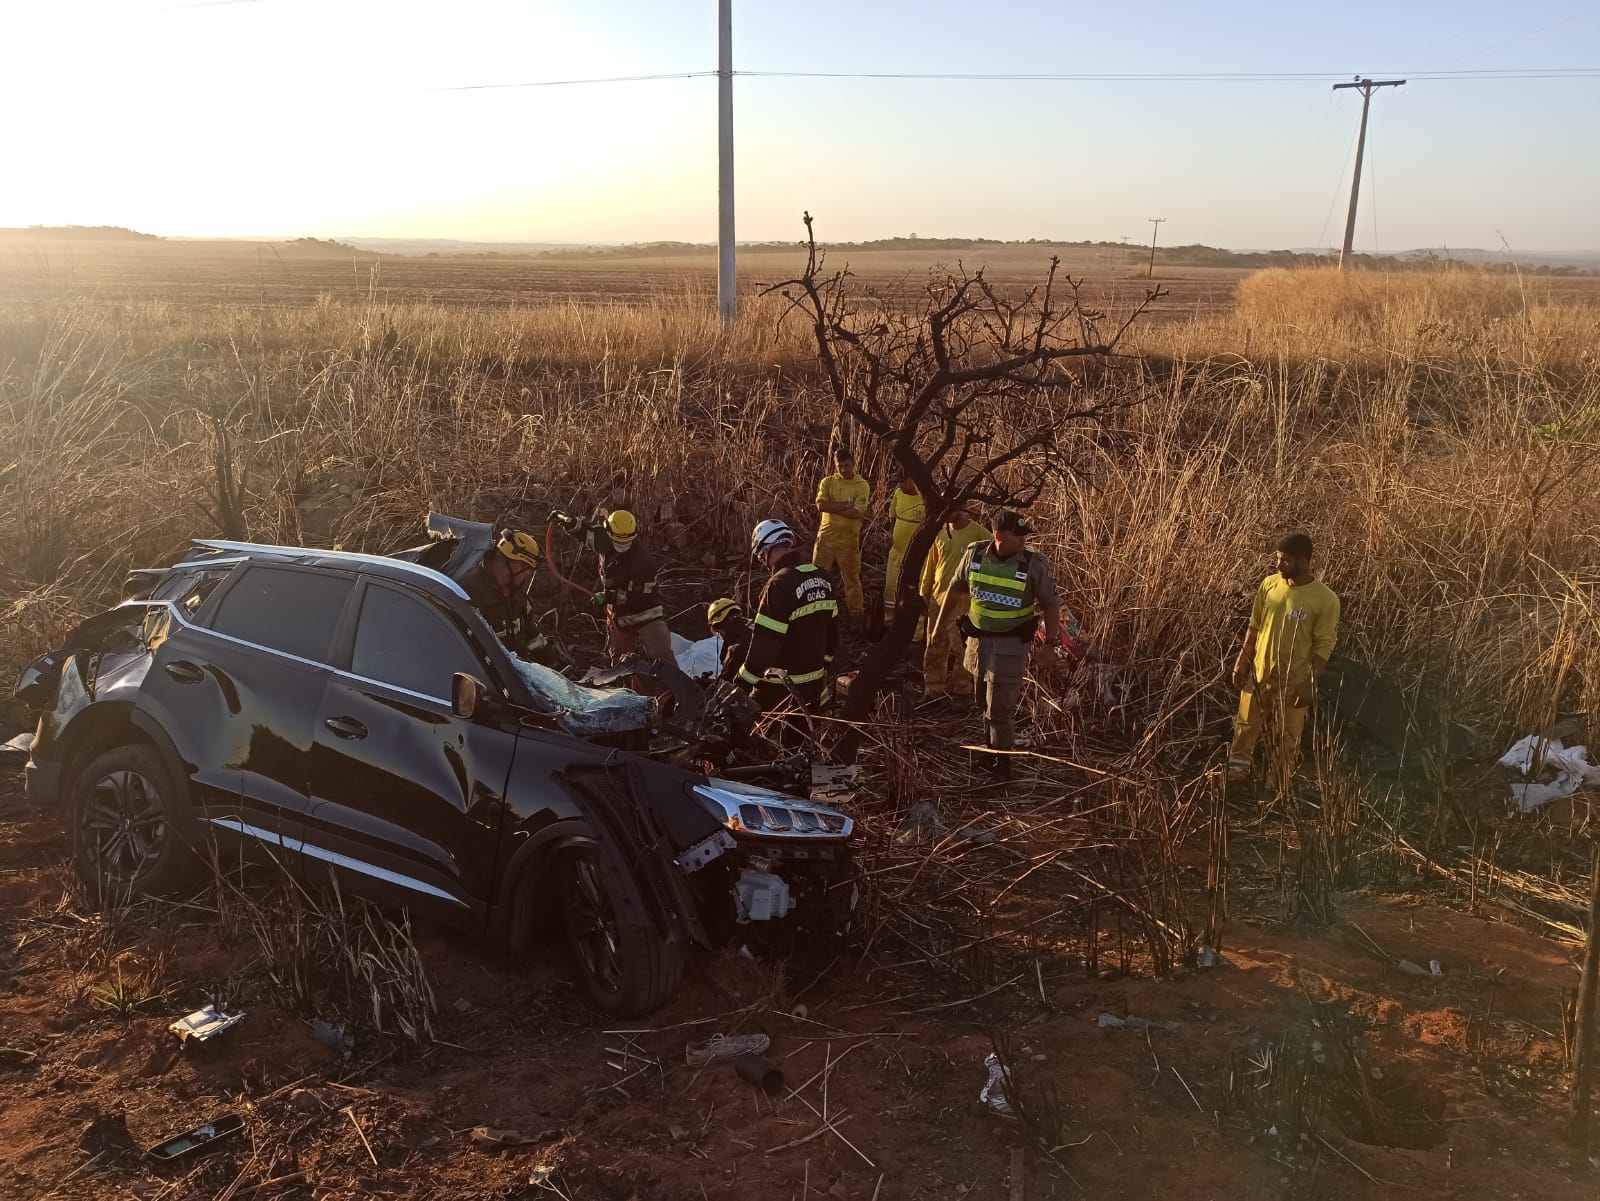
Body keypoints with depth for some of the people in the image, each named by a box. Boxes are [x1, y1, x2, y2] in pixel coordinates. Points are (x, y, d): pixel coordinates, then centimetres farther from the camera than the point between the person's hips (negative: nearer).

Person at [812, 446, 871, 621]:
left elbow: (858, 513, -16)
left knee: (851, 577, 7)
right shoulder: (827, 482, 2)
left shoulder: (862, 485, -4)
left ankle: (856, 612, 18)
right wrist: (846, 505, -16)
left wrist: (833, 509, -12)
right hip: (826, 537, 2)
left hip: (849, 539, -2)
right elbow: (821, 506, -13)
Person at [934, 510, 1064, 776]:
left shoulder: (1035, 565, -16)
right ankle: (990, 745, 41)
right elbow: (956, 589, 8)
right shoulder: (974, 555, -7)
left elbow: (1050, 603, -6)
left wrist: (1052, 635, -18)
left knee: (1000, 706, 0)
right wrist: (940, 623, 15)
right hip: (978, 639, 4)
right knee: (984, 700, 20)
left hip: (1011, 644, -4)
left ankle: (1002, 760, 16)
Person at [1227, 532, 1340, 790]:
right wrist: (1242, 660, 4)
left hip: (1293, 681, -4)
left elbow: (1324, 645, -13)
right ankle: (1232, 782, 33)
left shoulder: (1326, 599, -18)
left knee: (1285, 742, 11)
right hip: (1258, 673, 4)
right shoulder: (1269, 584, -4)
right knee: (1245, 729, 16)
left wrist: (1310, 683, -16)